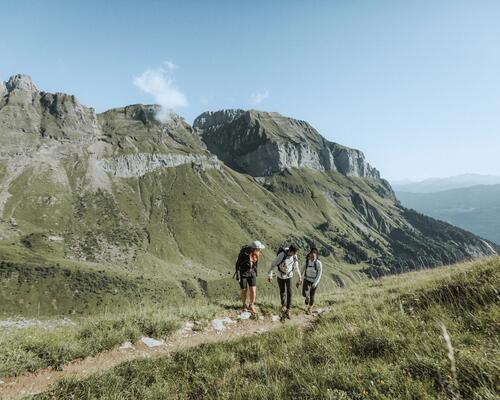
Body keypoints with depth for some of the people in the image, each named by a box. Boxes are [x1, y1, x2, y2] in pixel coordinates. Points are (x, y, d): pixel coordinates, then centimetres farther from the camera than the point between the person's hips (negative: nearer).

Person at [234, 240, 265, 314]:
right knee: (244, 291, 6)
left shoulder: (256, 253, -7)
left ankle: (251, 306, 17)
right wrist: (238, 274, -15)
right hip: (243, 273, -4)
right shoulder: (243, 253, -24)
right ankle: (244, 306, 31)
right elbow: (238, 263, -15)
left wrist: (255, 272, 16)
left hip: (252, 273, 4)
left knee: (253, 290, -4)